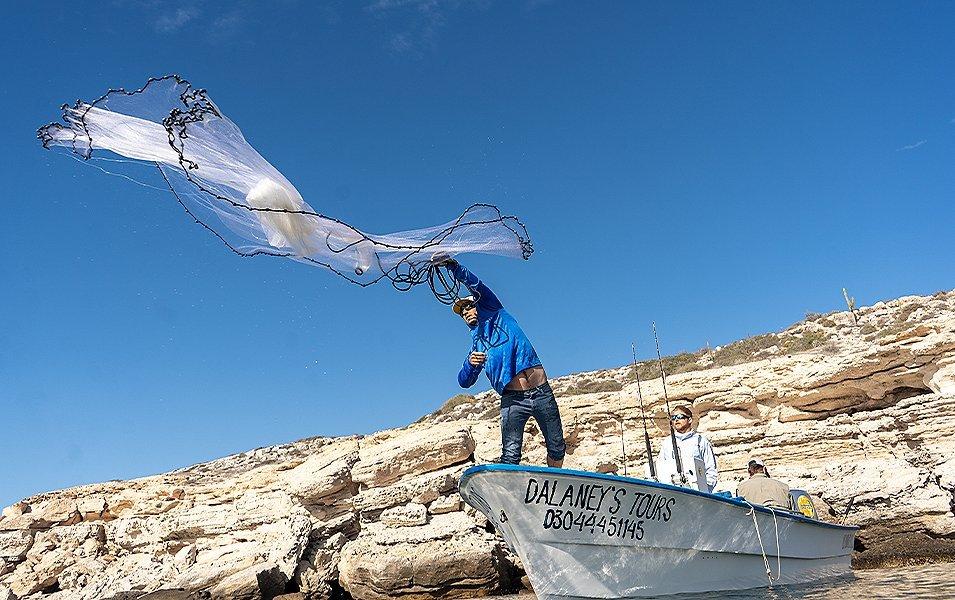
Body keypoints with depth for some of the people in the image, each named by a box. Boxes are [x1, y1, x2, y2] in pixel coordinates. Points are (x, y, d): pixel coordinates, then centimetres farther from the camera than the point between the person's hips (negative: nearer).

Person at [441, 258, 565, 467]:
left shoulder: (496, 315, 14)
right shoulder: (476, 343, 18)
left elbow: (476, 286, 1)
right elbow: (464, 382, 10)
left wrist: (454, 266, -10)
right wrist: (470, 363, -11)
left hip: (542, 393, -1)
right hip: (512, 400, 2)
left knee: (557, 448, 8)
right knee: (510, 456, -8)